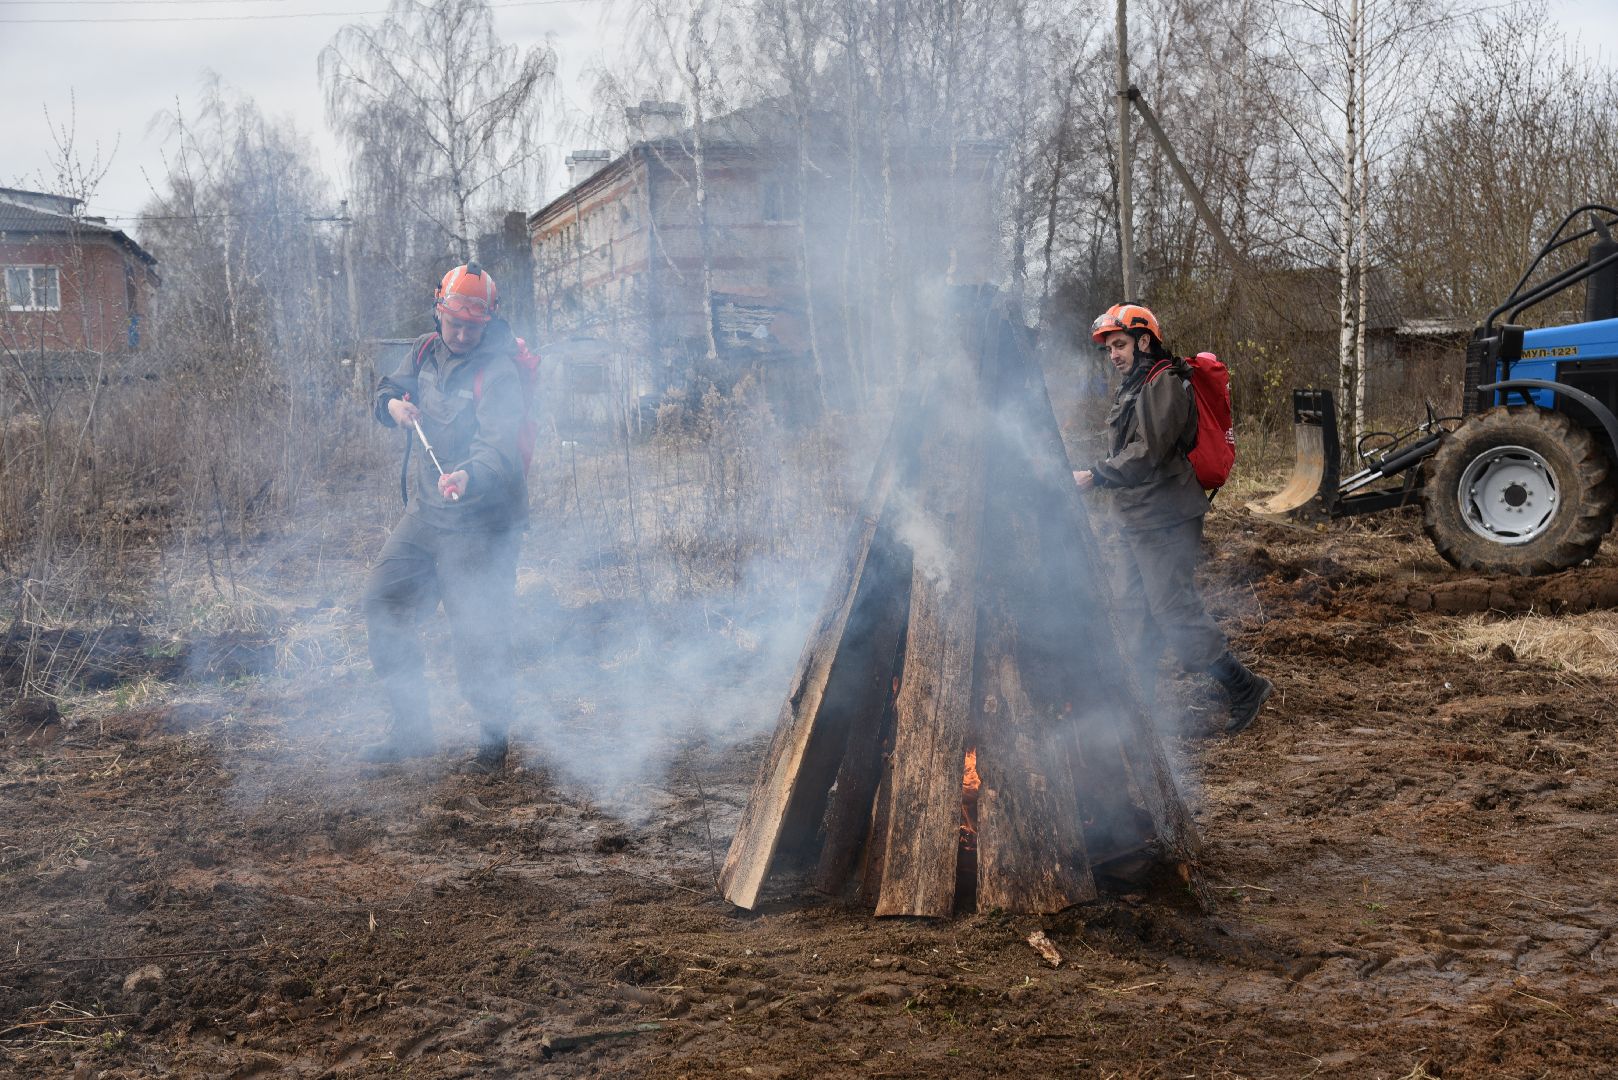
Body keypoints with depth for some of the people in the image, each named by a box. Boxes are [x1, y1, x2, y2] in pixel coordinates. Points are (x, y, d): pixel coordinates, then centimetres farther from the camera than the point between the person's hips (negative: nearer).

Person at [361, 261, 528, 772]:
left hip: (480, 523, -7)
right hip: (423, 513, 7)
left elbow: (498, 444, -30)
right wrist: (393, 405, -6)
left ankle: (493, 741, 13)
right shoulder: (425, 351, 6)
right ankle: (410, 729, 19)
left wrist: (468, 475, -50)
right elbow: (388, 390, 19)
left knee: (479, 633, -5)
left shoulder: (498, 373, -17)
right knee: (382, 604, 7)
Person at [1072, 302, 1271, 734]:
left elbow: (1146, 455, -24)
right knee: (1137, 610, 15)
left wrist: (1095, 476, -26)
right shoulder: (1135, 387, 18)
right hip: (1140, 521, 11)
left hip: (1165, 523, -11)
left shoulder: (1165, 385, -15)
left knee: (1174, 610, -10)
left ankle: (1245, 688, -1)